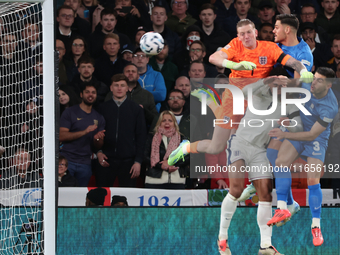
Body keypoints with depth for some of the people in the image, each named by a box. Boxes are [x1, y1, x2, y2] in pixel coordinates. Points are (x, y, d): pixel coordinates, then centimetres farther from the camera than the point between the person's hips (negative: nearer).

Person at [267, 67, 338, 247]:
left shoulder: (330, 108, -32)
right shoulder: (307, 85, -17)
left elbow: (312, 135, -30)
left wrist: (284, 134, -36)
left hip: (316, 138, -5)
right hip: (298, 128, 5)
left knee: (313, 181, -12)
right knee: (281, 162, -17)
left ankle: (316, 227, -1)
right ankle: (282, 209, -13)